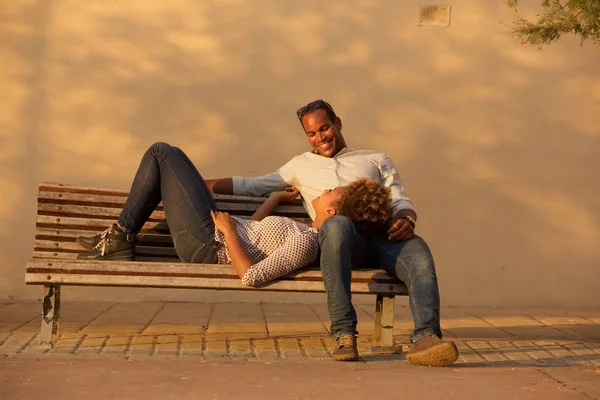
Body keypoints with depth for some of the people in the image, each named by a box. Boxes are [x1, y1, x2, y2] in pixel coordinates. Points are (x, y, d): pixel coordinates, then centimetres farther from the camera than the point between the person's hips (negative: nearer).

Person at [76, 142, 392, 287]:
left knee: (162, 153, 0)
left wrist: (228, 229, -25)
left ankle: (121, 237, 11)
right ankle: (119, 239, 20)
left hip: (206, 243, -9)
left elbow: (251, 276, -34)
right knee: (164, 153, 18)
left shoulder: (306, 243, -26)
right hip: (220, 229, 9)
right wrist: (275, 198, 25)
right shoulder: (306, 232, 3)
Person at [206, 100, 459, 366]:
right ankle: (344, 335, -40)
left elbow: (400, 200, 19)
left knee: (419, 256, -34)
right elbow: (250, 186, 32)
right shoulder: (301, 165, 33)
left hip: (383, 232, 2)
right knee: (338, 224, -41)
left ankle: (425, 337, -50)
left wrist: (406, 219, -5)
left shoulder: (376, 160, 32)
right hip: (343, 234, -1)